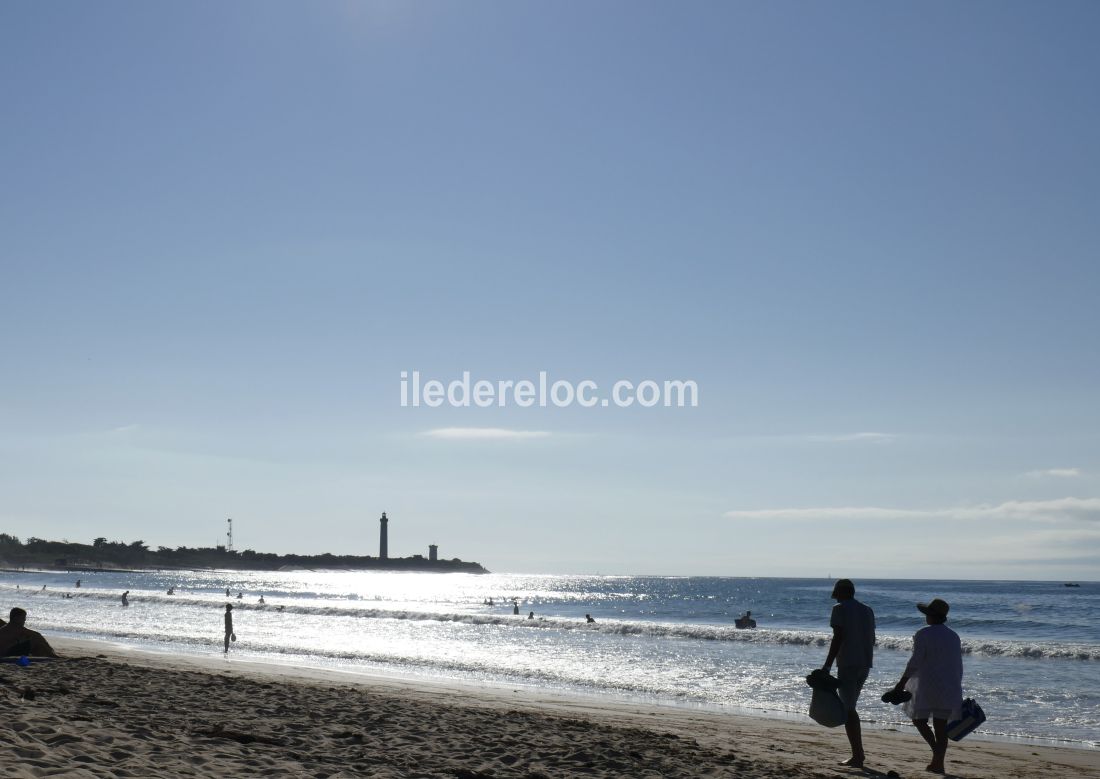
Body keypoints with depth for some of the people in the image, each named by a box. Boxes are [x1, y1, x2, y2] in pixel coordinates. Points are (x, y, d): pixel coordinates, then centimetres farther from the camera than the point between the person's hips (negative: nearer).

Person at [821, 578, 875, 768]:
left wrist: (827, 666, -14)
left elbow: (838, 638, -15)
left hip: (847, 665, -7)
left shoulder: (840, 609, -6)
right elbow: (872, 639, 17)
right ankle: (858, 753, 18)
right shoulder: (867, 610, 14)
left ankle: (857, 756, -3)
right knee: (850, 708, 19)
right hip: (865, 665, 7)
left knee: (848, 710, 0)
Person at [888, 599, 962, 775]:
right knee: (941, 725, 8)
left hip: (927, 686, -5)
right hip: (948, 688, 6)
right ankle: (938, 763, 6)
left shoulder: (923, 634, -10)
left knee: (918, 718, 8)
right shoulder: (954, 636, 9)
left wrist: (902, 682, -14)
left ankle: (937, 753, -11)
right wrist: (956, 691, 19)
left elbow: (915, 662, -17)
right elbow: (958, 667, 12)